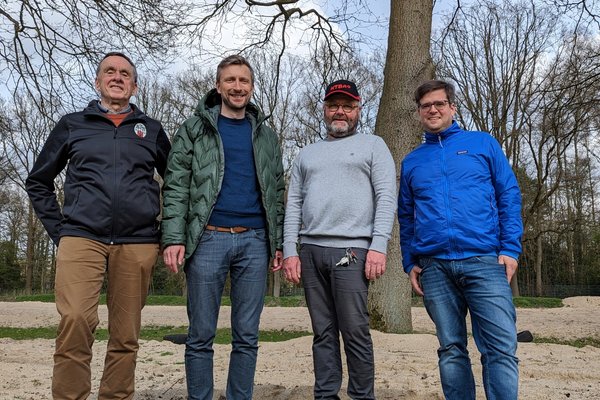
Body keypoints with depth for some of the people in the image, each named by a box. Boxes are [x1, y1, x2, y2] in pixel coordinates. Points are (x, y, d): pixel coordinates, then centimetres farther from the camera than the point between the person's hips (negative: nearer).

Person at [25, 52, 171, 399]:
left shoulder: (152, 130, 15)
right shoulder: (72, 125, 14)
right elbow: (38, 182, 18)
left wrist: (168, 230, 9)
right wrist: (58, 229, 7)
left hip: (138, 244, 1)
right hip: (81, 238, -1)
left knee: (126, 335, 3)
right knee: (75, 321, -18)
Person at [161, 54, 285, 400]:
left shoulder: (266, 135, 16)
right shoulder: (195, 129, 8)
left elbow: (277, 192, 15)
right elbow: (176, 187, 0)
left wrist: (279, 242, 6)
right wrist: (174, 237, -11)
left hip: (254, 241, 3)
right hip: (208, 239, -2)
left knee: (247, 336, 6)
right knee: (201, 335, 4)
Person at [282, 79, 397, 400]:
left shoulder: (373, 145, 10)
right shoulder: (307, 154, 21)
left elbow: (386, 198, -1)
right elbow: (293, 204, 15)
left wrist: (378, 245, -13)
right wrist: (290, 250, 4)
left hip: (351, 251, -4)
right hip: (310, 251, 4)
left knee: (355, 332, -4)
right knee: (323, 333, 8)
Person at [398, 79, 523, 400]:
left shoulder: (483, 143, 11)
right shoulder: (411, 162, 17)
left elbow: (509, 197, 5)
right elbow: (406, 217, 18)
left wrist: (510, 249, -5)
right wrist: (410, 263, 8)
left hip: (484, 260, -2)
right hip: (434, 266, 2)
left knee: (501, 348, -8)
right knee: (451, 349, 8)